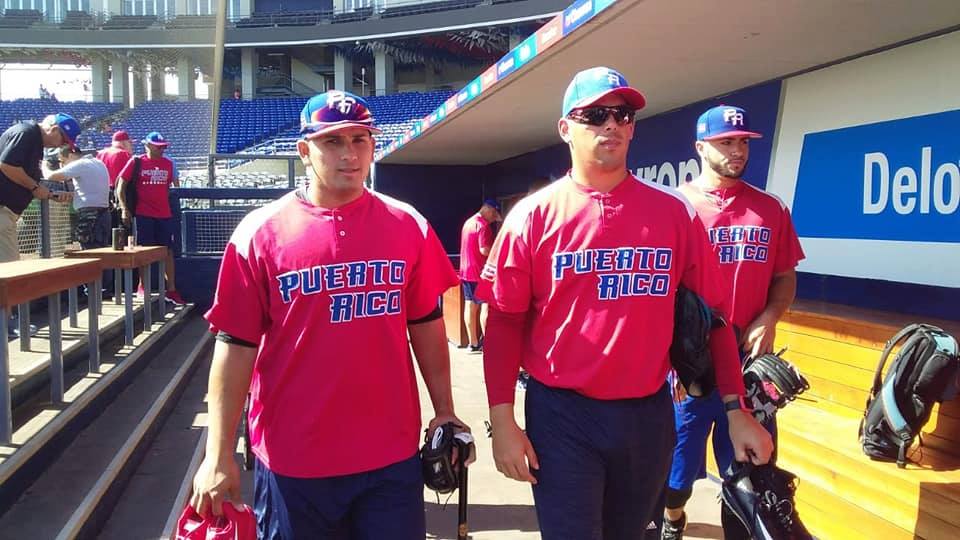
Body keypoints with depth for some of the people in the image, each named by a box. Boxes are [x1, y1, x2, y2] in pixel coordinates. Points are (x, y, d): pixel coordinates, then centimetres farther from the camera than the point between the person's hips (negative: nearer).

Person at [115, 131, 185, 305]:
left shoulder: (168, 163, 9)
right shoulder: (136, 162, -2)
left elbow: (175, 185, 18)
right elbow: (121, 186, -1)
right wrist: (124, 209, -8)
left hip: (165, 214, 4)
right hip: (143, 214, -3)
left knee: (168, 250, 3)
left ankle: (171, 289, 8)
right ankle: (142, 286, 15)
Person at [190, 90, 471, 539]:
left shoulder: (408, 226, 1)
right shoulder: (260, 233, -5)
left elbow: (425, 324, 8)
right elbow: (236, 345, -5)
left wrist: (445, 412, 9)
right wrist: (218, 456, -7)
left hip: (393, 454, 2)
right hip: (292, 462, -1)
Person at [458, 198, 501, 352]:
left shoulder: (468, 222, 15)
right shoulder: (484, 226, -15)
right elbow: (485, 250, -23)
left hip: (466, 271, 9)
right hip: (480, 272, -9)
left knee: (470, 306, 8)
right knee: (486, 306, -5)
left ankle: (473, 344, 12)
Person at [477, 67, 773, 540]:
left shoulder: (674, 212, 0)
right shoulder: (533, 216, -5)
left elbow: (711, 315, 3)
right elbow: (504, 322, -4)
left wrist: (735, 409, 0)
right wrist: (503, 421, -9)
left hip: (649, 413, 3)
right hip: (561, 413, -3)